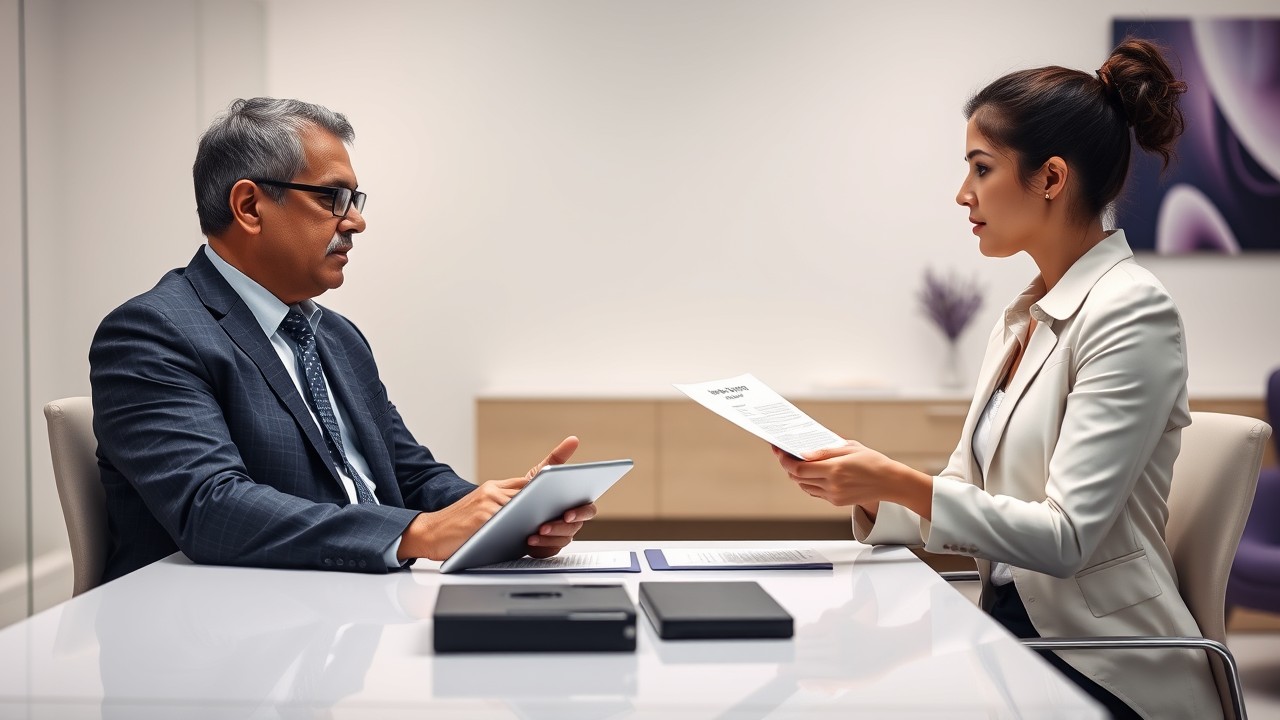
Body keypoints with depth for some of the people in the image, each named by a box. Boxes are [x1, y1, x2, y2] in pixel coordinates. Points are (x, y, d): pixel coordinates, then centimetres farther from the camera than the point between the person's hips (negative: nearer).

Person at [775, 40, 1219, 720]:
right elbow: (968, 499, 11)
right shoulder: (1020, 318, 12)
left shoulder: (1129, 313, -13)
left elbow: (1065, 537, -20)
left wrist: (898, 483, -24)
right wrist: (866, 489, -5)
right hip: (1008, 631, 7)